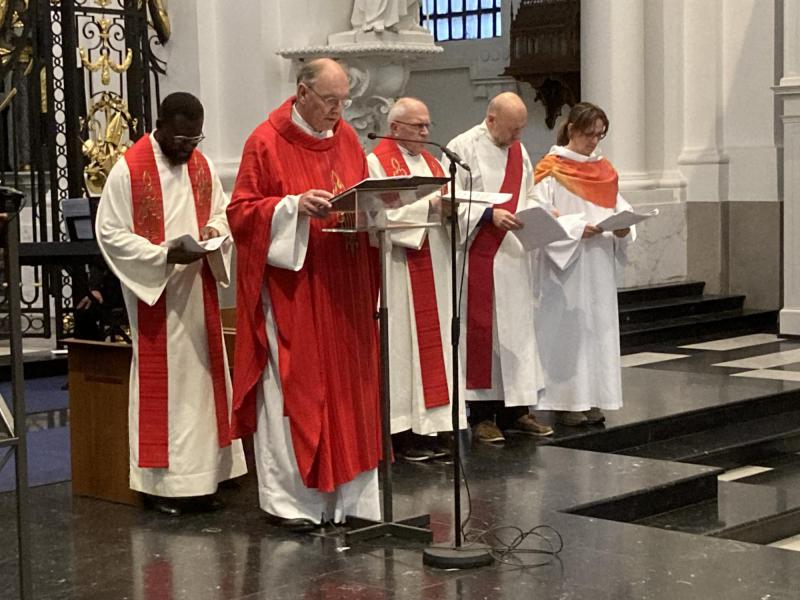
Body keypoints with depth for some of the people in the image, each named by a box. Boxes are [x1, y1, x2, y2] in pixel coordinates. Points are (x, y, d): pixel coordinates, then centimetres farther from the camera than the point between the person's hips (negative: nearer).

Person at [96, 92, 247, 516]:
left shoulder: (200, 165, 8)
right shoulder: (128, 170, -11)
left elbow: (220, 210, 18)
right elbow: (110, 233, -12)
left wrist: (214, 230, -6)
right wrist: (164, 254, -21)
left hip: (198, 290, 6)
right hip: (154, 292, -6)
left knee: (202, 378, 7)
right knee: (161, 382, -2)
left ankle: (199, 475, 16)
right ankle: (161, 481, 7)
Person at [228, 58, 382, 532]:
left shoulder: (347, 138, 11)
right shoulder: (267, 142, -6)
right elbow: (242, 210, -8)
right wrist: (295, 205, -21)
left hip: (344, 288, 6)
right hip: (291, 287, -6)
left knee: (348, 386, 7)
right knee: (293, 390, -3)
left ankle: (347, 494, 15)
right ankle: (290, 498, 6)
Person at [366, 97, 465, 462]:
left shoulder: (431, 162, 18)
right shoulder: (377, 162, -6)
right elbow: (383, 212, -18)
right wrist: (429, 205, -21)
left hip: (434, 266, 8)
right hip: (399, 270, -7)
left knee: (434, 339, 6)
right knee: (403, 342, -5)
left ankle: (432, 424, 10)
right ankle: (403, 431, 0)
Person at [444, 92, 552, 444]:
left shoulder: (519, 151, 15)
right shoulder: (463, 148, -6)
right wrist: (489, 215, -21)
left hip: (514, 257, 7)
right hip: (478, 257, -7)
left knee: (517, 329, 7)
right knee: (480, 331, -3)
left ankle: (515, 409, 13)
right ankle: (482, 413, 3)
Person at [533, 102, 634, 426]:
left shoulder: (604, 170, 14)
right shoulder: (550, 169, -5)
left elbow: (620, 207, 12)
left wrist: (622, 229, -9)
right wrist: (578, 229, -21)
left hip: (600, 266, 6)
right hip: (565, 266, -6)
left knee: (599, 325, 6)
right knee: (567, 327, -4)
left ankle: (593, 399, 12)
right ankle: (566, 401, 1)